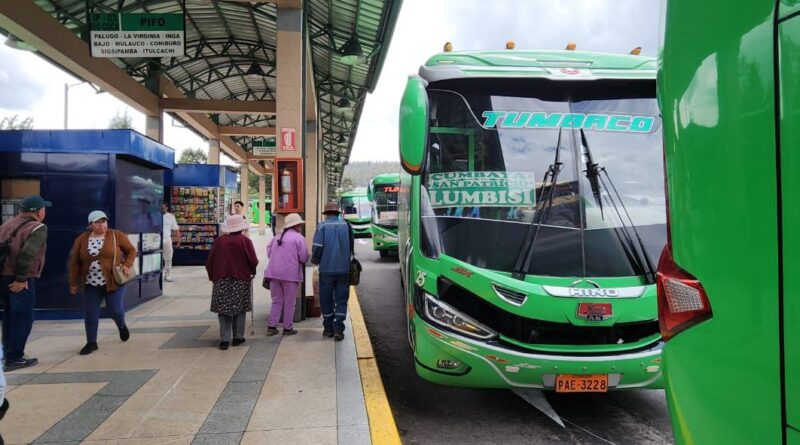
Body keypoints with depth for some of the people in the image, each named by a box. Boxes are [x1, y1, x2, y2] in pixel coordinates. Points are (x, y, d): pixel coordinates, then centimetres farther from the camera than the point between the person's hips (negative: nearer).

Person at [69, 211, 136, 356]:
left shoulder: (116, 235, -4)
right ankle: (91, 342, 15)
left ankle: (122, 326, 31)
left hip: (114, 281, -2)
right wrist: (73, 283, 7)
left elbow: (131, 250, 5)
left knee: (115, 310, -3)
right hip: (91, 284, 2)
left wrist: (127, 265, -12)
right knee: (90, 313, 2)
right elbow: (75, 262, 8)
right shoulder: (81, 239, 2)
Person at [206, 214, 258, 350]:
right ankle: (238, 337, 14)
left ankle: (224, 339, 1)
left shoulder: (219, 241, -1)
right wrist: (251, 272, 8)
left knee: (224, 309, 7)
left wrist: (213, 277, 15)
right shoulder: (245, 241, -9)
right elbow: (254, 261, -12)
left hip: (221, 280, 2)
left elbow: (209, 262, 2)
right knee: (239, 309, 11)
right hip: (241, 279, -2)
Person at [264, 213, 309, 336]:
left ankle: (271, 327, 13)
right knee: (289, 303, 7)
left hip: (274, 273, 6)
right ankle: (287, 328, 13)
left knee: (276, 301, 15)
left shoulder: (277, 237, 13)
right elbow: (304, 258, -11)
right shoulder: (299, 238, -7)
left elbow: (269, 253, 11)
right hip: (290, 273, -5)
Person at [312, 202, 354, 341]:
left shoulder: (322, 226, -5)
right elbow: (351, 246, 9)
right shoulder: (346, 225, 4)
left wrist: (315, 260, 6)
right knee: (341, 299, 7)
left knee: (326, 299, 11)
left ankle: (328, 328, 19)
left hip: (326, 269, -2)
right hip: (344, 269, 2)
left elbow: (317, 247, -12)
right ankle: (338, 329, 1)